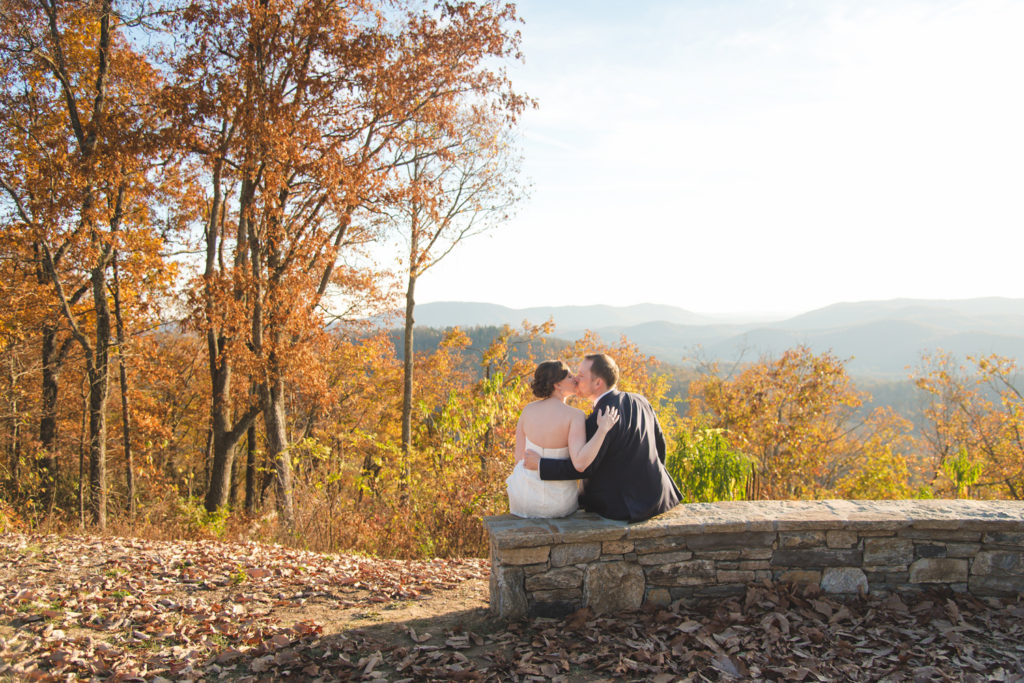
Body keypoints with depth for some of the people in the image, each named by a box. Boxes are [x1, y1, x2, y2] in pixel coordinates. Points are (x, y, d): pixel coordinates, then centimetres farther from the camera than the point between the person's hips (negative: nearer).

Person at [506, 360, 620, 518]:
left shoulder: (527, 410, -9)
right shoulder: (574, 415, -21)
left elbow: (520, 456, -3)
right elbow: (580, 464, -32)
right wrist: (603, 429, -27)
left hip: (526, 494, 2)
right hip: (558, 502, -2)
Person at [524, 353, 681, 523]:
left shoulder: (600, 419, -23)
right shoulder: (640, 402, 0)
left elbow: (584, 468, -20)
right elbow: (660, 444, 10)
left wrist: (540, 464, -13)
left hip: (625, 506, -7)